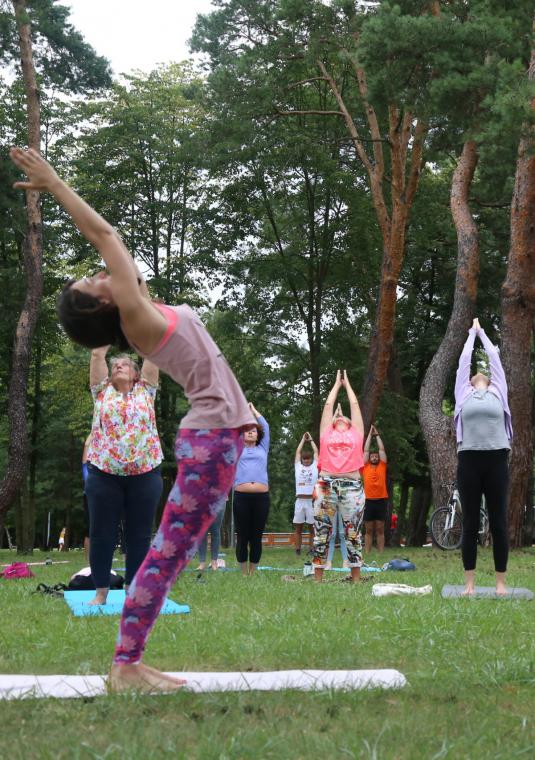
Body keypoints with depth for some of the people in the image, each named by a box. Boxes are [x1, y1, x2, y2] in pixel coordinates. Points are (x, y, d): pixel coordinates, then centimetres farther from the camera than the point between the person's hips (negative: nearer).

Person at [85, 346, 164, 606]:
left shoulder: (145, 391, 12)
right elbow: (97, 353, 5)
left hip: (144, 474, 0)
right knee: (101, 534, 1)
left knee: (139, 536, 3)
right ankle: (101, 592, 11)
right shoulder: (103, 392, 13)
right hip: (104, 473, 0)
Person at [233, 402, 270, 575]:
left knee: (256, 537, 2)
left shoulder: (263, 449, 19)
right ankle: (244, 574, 6)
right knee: (242, 537, 0)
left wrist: (254, 410, 30)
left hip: (261, 497, 1)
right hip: (241, 497, -1)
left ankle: (253, 573, 7)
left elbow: (265, 427, 20)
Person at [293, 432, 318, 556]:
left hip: (312, 500, -1)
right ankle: (297, 551, 4)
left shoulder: (315, 466, 12)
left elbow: (316, 451, 16)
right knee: (298, 527, 2)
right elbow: (298, 452, 18)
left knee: (312, 527, 1)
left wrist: (311, 440, 27)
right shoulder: (298, 466, 15)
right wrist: (303, 440, 27)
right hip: (300, 500, 1)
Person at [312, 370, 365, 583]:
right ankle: (318, 579, 4)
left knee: (353, 533, 2)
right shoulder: (326, 432, 18)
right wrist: (337, 384, 38)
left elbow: (355, 404, 25)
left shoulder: (356, 433, 18)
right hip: (326, 485, 0)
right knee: (321, 532, 0)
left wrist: (347, 384, 38)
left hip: (352, 486, 0)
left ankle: (356, 579, 7)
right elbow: (328, 405, 25)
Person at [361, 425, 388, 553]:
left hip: (381, 501, 0)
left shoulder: (382, 467, 9)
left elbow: (382, 449, 10)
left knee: (380, 530, 5)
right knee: (369, 531, 5)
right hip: (368, 501, 0)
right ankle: (367, 554, 5)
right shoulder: (365, 467, 8)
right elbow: (366, 450, 9)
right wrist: (370, 434, 12)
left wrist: (377, 435, 15)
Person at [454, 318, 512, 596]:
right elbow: (464, 360, 22)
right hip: (469, 461, 0)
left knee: (498, 523, 2)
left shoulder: (498, 393, 15)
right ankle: (470, 583, 6)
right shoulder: (463, 394, 14)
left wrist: (483, 333, 35)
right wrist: (472, 333, 35)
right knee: (470, 524, 2)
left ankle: (500, 582, 6)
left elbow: (495, 358, 22)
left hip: (496, 461, 0)